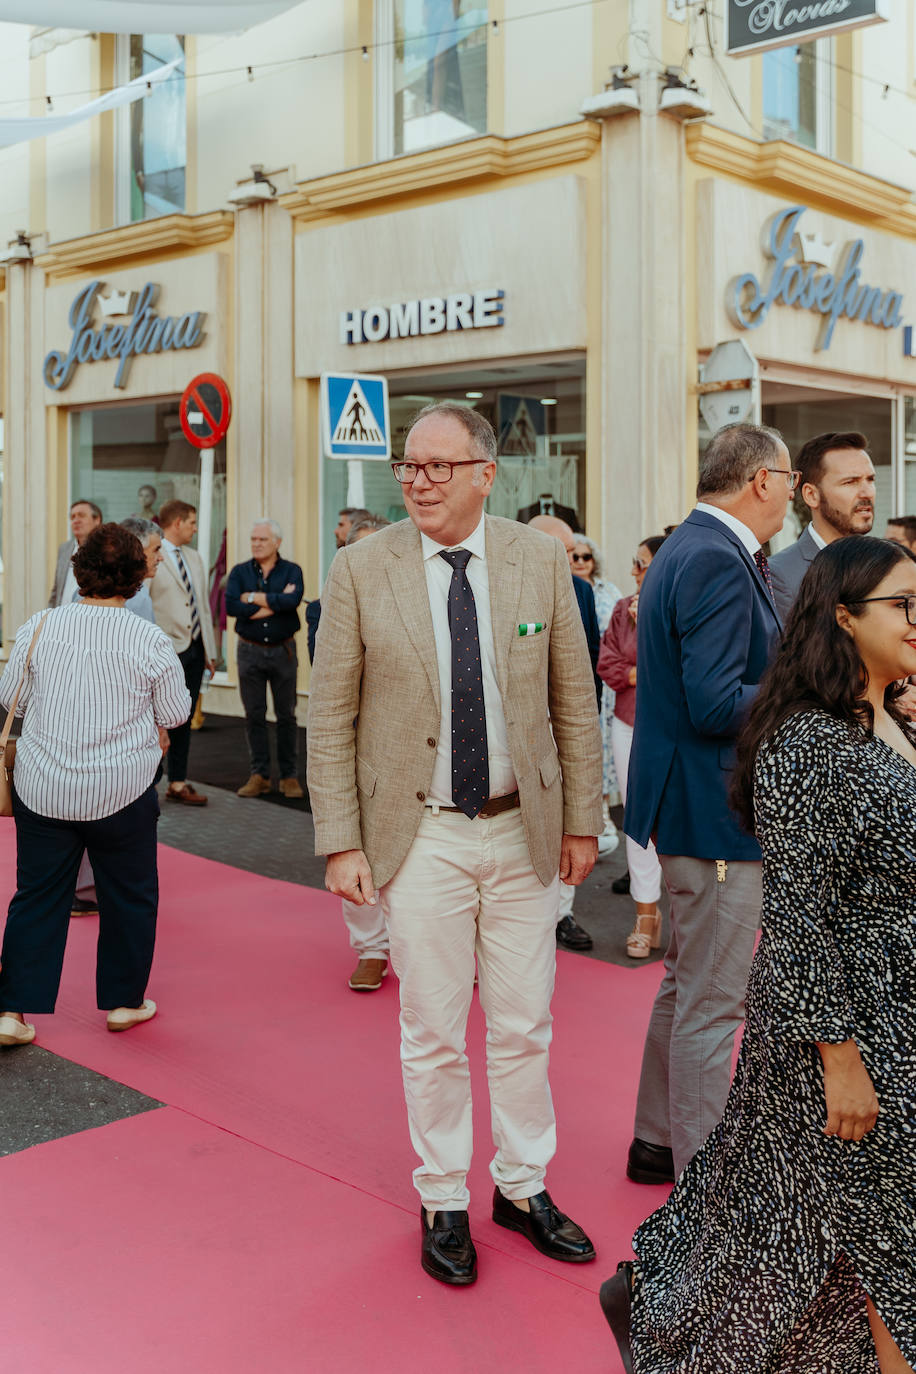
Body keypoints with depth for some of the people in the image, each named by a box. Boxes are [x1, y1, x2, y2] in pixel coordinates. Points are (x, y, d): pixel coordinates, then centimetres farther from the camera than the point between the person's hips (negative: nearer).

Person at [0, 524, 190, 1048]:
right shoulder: (151, 641, -12)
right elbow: (176, 713, -2)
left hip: (42, 786, 2)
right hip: (122, 789, -2)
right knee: (130, 896, 15)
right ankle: (124, 1001, 26)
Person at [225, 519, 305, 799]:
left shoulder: (292, 571, 2)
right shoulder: (240, 572, 5)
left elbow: (293, 600, -19)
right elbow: (231, 605, -12)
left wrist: (254, 597, -12)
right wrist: (275, 603, -13)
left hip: (283, 650, -1)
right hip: (250, 650, 1)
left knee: (287, 716, 3)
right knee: (254, 716, 4)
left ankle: (289, 776, 10)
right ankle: (259, 775, 12)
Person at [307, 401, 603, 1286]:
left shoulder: (540, 561, -1)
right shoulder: (360, 570, -6)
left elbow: (574, 701, 5)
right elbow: (329, 718, -4)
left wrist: (582, 818, 5)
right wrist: (341, 842, -8)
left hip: (524, 829, 2)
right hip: (419, 835, -2)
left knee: (524, 1027, 13)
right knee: (433, 1033, 9)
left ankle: (523, 1187, 34)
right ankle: (443, 1203, 29)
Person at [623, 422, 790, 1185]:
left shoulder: (690, 549, 12)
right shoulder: (718, 562, -20)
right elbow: (716, 704, -26)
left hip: (689, 806, 11)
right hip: (716, 810, -11)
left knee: (687, 984, 21)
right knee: (712, 1004, 2)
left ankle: (659, 1142, 36)